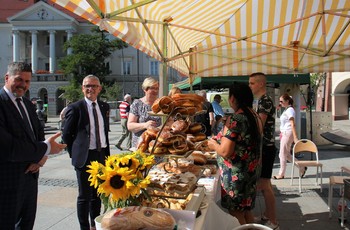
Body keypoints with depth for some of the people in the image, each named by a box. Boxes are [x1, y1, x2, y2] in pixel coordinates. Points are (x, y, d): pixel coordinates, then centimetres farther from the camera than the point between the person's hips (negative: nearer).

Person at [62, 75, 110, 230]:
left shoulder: (104, 107, 8)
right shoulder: (75, 108, -8)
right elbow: (66, 135, -3)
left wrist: (107, 152, 10)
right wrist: (75, 154, -3)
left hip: (102, 155, 5)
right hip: (85, 157, -5)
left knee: (98, 193, 16)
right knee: (85, 196, 4)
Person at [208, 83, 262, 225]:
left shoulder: (235, 120, -21)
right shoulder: (255, 116, 6)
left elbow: (225, 151, -23)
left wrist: (213, 144, -3)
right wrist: (221, 140, 18)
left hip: (236, 174, -8)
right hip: (251, 170, 9)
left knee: (237, 215, 5)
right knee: (246, 211, 21)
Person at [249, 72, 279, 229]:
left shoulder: (265, 100, -16)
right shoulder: (263, 100, 15)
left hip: (265, 148, -10)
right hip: (263, 147, 10)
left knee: (264, 185, -4)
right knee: (264, 184, 16)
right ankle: (267, 216, 28)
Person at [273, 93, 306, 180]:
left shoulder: (290, 110, -13)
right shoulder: (286, 110, 15)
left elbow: (293, 124, -19)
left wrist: (295, 137, -23)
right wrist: (281, 134, 21)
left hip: (288, 134, -10)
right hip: (284, 134, 10)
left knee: (282, 154, 0)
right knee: (286, 154, 14)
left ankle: (281, 174, 11)